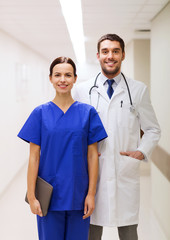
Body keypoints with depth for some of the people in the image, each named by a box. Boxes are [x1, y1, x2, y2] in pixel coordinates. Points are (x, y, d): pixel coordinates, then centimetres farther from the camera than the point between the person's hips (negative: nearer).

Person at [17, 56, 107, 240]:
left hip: (78, 195, 1)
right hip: (49, 195, 0)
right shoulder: (40, 113, -1)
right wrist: (31, 196, -6)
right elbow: (34, 156, -2)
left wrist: (91, 193, -3)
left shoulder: (88, 112, 0)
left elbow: (92, 155, 1)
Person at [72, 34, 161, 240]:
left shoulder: (138, 90, 6)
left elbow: (152, 129, 13)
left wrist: (142, 151, -4)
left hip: (126, 174, 0)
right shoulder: (82, 90, 6)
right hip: (92, 173, 0)